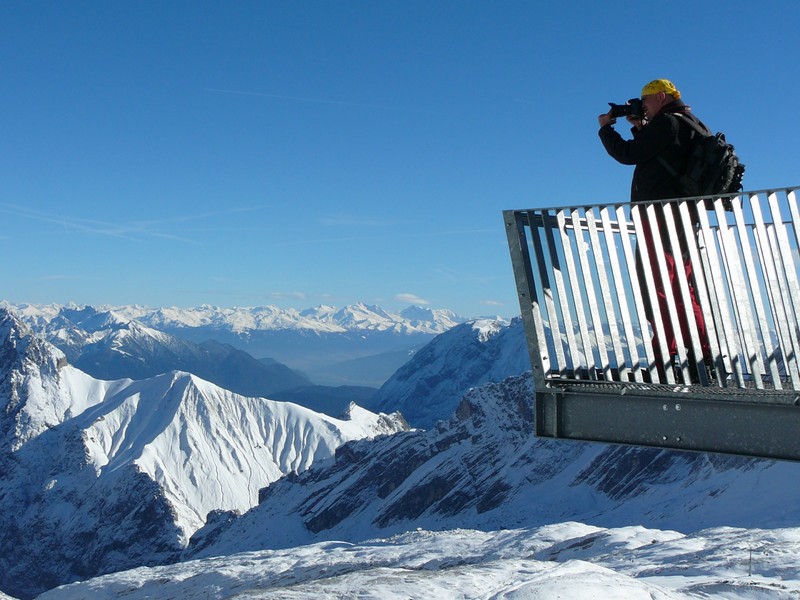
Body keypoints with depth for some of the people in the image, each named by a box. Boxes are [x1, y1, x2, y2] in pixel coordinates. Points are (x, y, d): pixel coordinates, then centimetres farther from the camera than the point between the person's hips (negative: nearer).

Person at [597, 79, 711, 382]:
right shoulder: (690, 126, 21)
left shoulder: (667, 122, -8)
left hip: (661, 214, -10)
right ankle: (703, 358, 12)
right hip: (682, 219, 10)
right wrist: (639, 128, 22)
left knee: (657, 287, -10)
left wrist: (606, 128, 7)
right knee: (681, 289, 12)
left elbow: (628, 154, -8)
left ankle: (665, 359, -14)